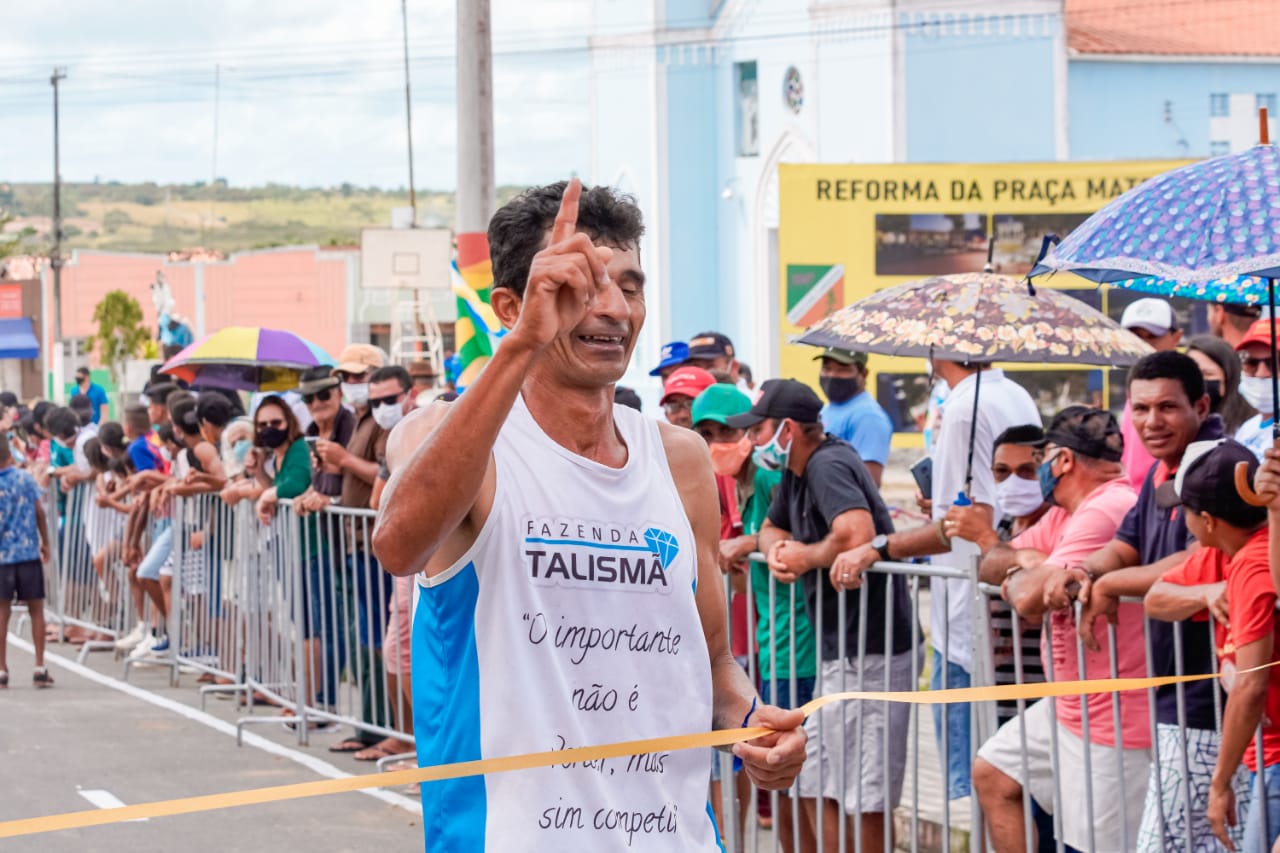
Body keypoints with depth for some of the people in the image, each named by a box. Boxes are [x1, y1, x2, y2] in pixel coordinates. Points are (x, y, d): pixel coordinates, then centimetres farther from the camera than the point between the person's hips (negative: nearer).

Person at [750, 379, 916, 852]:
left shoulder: (828, 466, -17)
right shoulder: (797, 472, 14)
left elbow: (857, 532, -34)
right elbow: (771, 528, 26)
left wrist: (806, 556, -16)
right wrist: (777, 550, 2)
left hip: (870, 650, -11)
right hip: (839, 651, 11)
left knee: (864, 799, -6)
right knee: (816, 790, 16)